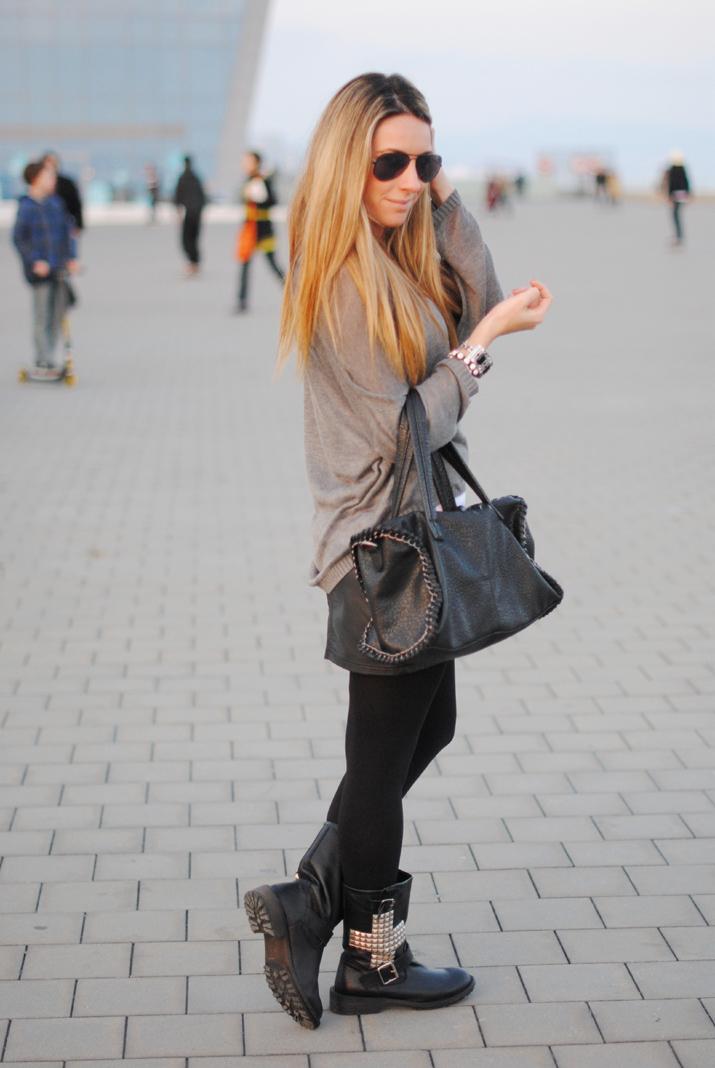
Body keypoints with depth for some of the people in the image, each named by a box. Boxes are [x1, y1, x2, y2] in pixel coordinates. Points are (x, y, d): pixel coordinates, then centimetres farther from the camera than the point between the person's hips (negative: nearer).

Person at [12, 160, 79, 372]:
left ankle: (46, 359, 19)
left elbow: (68, 229, 13)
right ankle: (44, 362, 2)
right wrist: (34, 261, -15)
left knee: (57, 315, 9)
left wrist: (72, 257, 4)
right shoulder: (26, 206, -9)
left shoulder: (56, 202, 6)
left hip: (59, 268, 6)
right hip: (40, 269, -6)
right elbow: (19, 238, -8)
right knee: (42, 317, -3)